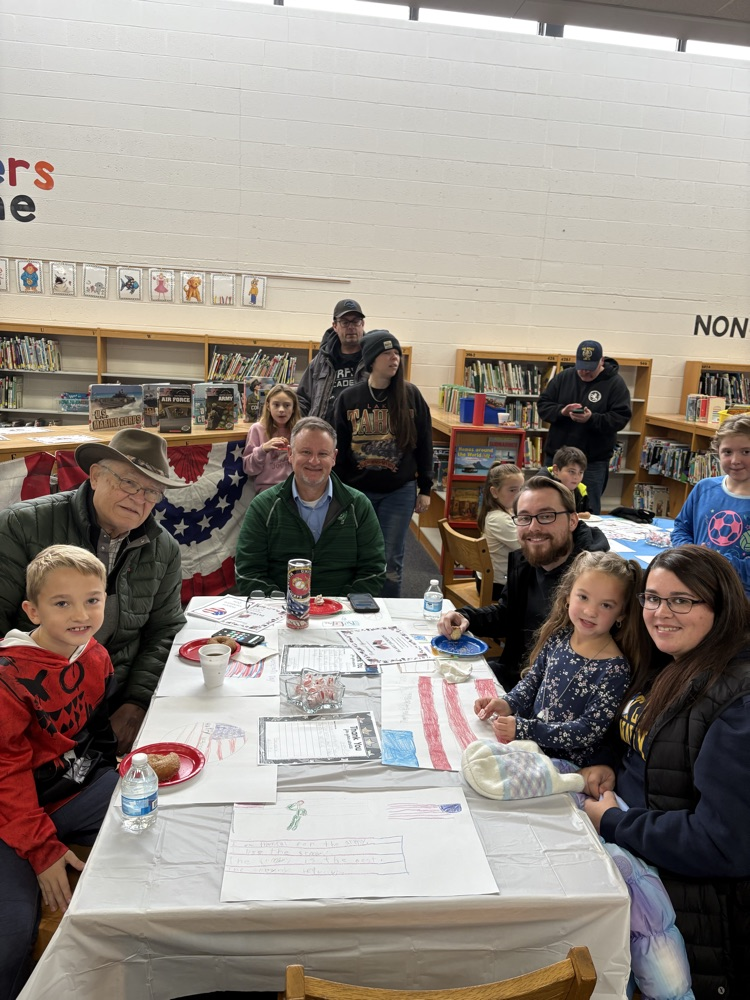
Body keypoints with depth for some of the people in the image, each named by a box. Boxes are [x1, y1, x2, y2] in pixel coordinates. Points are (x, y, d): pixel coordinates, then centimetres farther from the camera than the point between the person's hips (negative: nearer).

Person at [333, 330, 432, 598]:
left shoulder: (411, 395, -2)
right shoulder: (348, 398, -1)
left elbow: (424, 444, 3)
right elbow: (338, 448, 4)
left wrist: (425, 488, 2)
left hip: (399, 492, -1)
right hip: (357, 491, 1)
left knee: (391, 560, 5)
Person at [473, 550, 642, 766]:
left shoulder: (615, 669, -19)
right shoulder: (558, 637, -2)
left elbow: (590, 731, -19)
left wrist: (524, 730, -25)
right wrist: (508, 703, -7)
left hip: (568, 764, -6)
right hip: (532, 742, 6)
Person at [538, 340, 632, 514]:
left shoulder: (615, 383, -4)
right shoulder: (563, 377, 4)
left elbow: (620, 418, -11)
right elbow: (543, 405, 4)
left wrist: (592, 419, -26)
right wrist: (561, 411, -17)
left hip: (593, 461, -3)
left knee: (588, 511, 2)